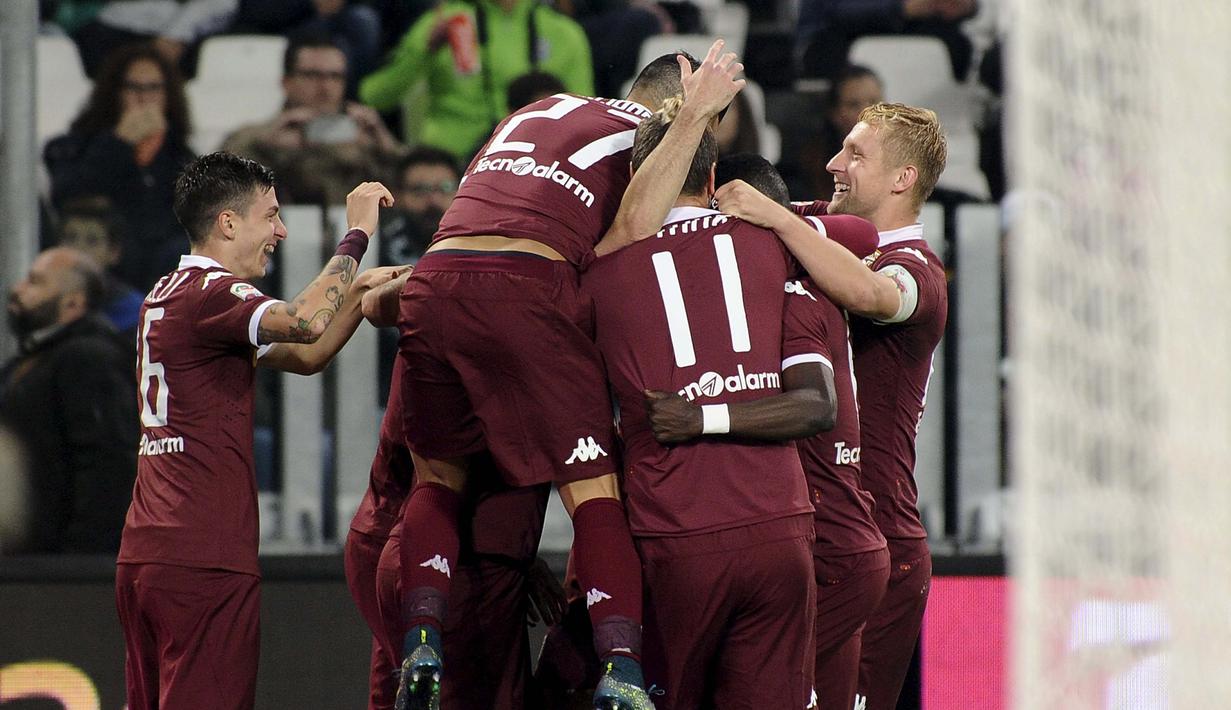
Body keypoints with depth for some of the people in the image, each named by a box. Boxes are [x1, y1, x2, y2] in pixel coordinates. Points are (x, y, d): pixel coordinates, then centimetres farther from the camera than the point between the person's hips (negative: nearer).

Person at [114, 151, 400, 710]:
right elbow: (305, 324, -28)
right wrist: (356, 235, -15)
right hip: (203, 559, -10)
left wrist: (361, 291, 13)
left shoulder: (167, 295, 20)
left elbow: (303, 356, 24)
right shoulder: (207, 292, -10)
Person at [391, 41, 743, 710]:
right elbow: (629, 233, -6)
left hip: (432, 279, 5)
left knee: (438, 478, 21)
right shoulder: (648, 134, 13)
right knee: (593, 487, -2)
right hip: (524, 289, -5)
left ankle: (420, 641, 4)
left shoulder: (537, 111, 31)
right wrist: (694, 115, -3)